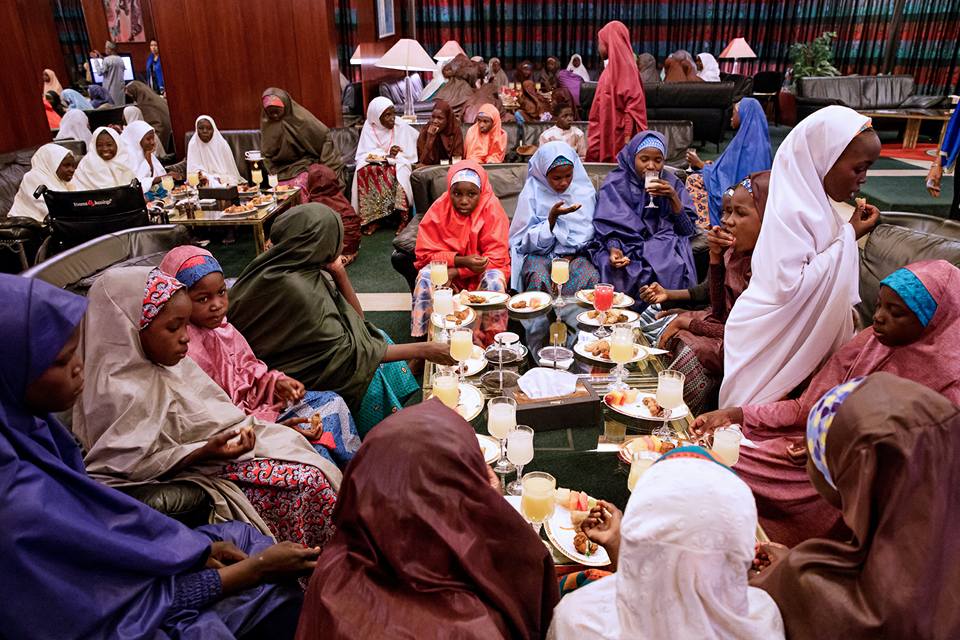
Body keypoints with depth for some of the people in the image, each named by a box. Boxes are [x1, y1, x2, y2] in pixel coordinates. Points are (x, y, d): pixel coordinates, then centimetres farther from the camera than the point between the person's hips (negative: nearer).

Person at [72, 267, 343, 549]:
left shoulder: (169, 362, 7)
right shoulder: (121, 391, -21)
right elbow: (132, 464, -21)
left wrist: (244, 425, 4)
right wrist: (205, 452, -27)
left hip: (216, 442, 10)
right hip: (194, 473, -10)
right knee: (304, 481, -20)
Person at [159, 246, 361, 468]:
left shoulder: (220, 327, 1)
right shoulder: (188, 352, -25)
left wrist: (277, 382, -6)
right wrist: (276, 427, -27)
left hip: (258, 400, 9)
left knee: (332, 402, 7)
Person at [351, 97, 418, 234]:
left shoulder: (402, 127, -3)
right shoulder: (369, 127, -1)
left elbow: (409, 156, -4)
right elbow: (364, 155, -8)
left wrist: (392, 157, -19)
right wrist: (387, 155, -22)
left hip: (397, 164, -1)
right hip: (374, 164, 1)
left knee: (396, 173, -35)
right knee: (364, 172, -30)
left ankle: (404, 218, -27)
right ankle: (373, 218, -27)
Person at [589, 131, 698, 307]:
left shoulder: (671, 182, 12)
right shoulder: (615, 184, 5)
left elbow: (689, 229, 6)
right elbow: (606, 228, -2)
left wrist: (673, 197, -9)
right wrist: (613, 248, -24)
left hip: (664, 245, 2)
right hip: (625, 247, -2)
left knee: (674, 269, -32)